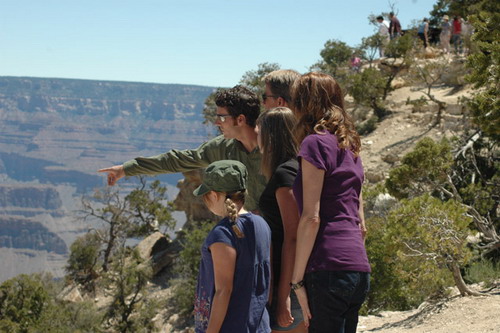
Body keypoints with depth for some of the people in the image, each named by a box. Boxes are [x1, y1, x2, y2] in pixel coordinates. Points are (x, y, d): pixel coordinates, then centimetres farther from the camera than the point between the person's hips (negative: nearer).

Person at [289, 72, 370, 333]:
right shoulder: (350, 147, 20)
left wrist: (297, 279, -11)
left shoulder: (316, 143, -5)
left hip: (329, 268, -9)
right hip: (359, 269, 9)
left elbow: (311, 217, -12)